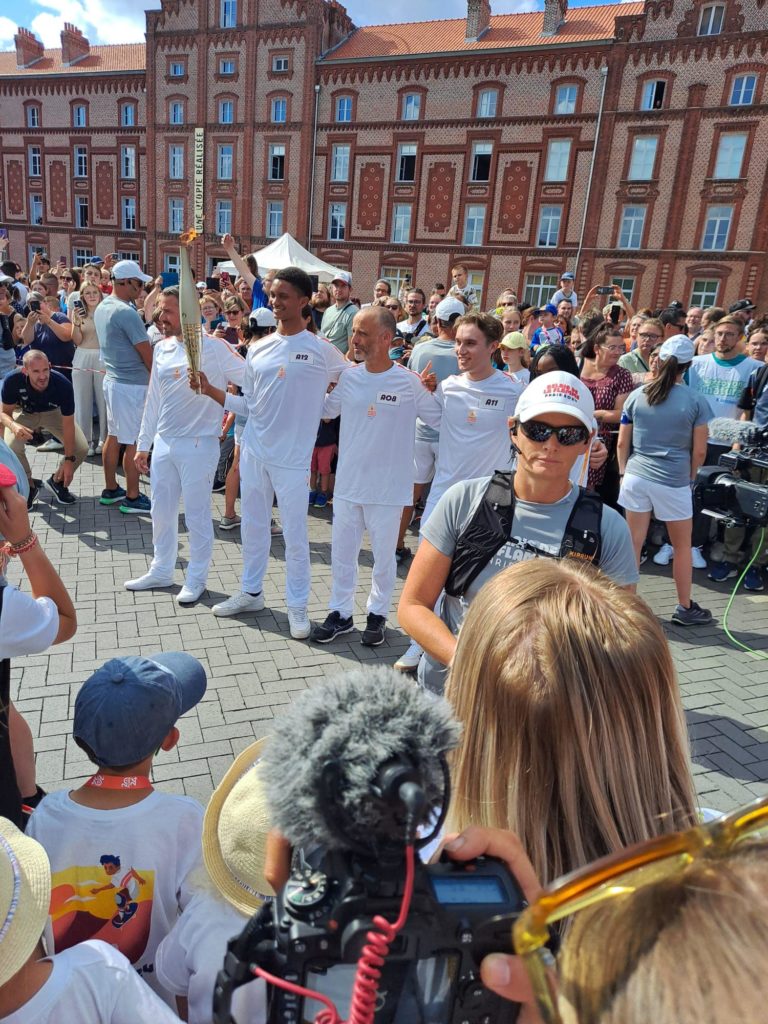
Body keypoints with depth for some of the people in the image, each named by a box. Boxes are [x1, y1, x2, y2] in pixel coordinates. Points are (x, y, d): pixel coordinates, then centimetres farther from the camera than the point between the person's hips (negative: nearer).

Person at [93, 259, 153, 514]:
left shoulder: (102, 307, 9)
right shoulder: (127, 313, -20)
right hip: (132, 385, -9)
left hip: (112, 379, 10)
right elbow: (147, 354, -16)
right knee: (135, 443, -2)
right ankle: (132, 498, 6)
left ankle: (111, 490, 26)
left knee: (113, 437, 16)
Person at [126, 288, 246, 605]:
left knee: (197, 515, 4)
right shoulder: (161, 349, 8)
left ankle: (196, 579, 20)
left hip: (198, 445, -7)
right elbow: (153, 400, 14)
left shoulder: (212, 347, -11)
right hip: (163, 443, 7)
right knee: (161, 512, 16)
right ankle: (161, 571, 34)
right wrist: (143, 444, 16)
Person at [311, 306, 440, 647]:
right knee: (341, 554, 15)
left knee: (383, 557, 13)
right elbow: (325, 409, 15)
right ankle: (340, 613, 32)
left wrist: (429, 389, -17)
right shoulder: (349, 377, 0)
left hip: (387, 488, -4)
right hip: (348, 484, 4)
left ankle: (377, 614, 33)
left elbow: (438, 420, -2)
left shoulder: (409, 382, -12)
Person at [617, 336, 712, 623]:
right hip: (674, 482, -2)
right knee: (682, 546, 14)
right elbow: (699, 451, -2)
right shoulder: (695, 402, -6)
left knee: (633, 542, 9)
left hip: (636, 476, 2)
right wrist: (690, 477, 14)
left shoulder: (637, 396, 0)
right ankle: (684, 608, 26)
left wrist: (623, 471, 17)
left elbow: (622, 443, 4)